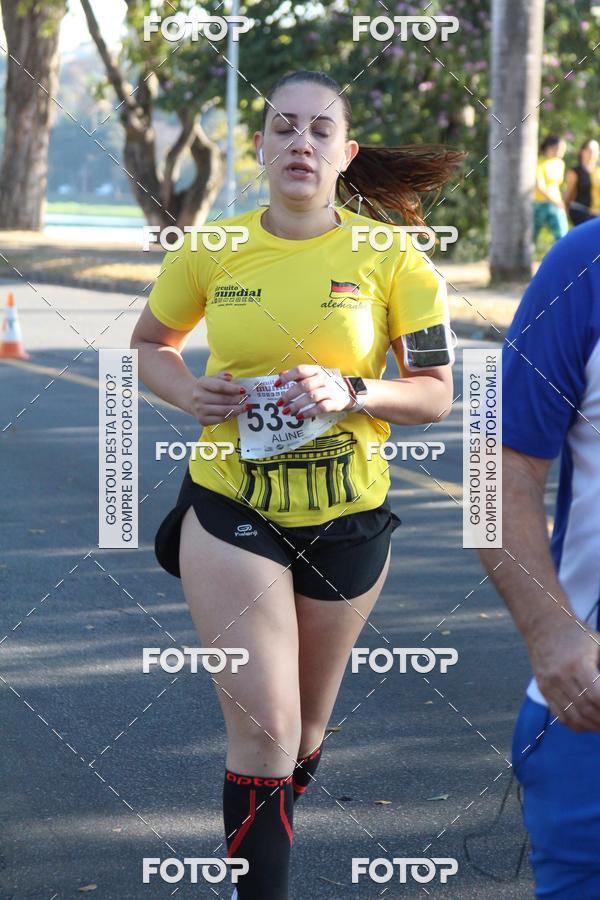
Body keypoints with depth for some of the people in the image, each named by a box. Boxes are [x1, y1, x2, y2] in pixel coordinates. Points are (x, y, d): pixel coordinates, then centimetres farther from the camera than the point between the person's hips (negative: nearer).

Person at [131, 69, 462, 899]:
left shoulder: (391, 259, -8)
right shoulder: (209, 253, -4)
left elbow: (437, 393, -3)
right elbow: (149, 345, 12)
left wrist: (352, 393, -22)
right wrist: (188, 392, -9)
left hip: (348, 519, 1)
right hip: (230, 509, -1)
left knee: (305, 728, 18)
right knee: (265, 728, -10)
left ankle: (264, 825, 47)